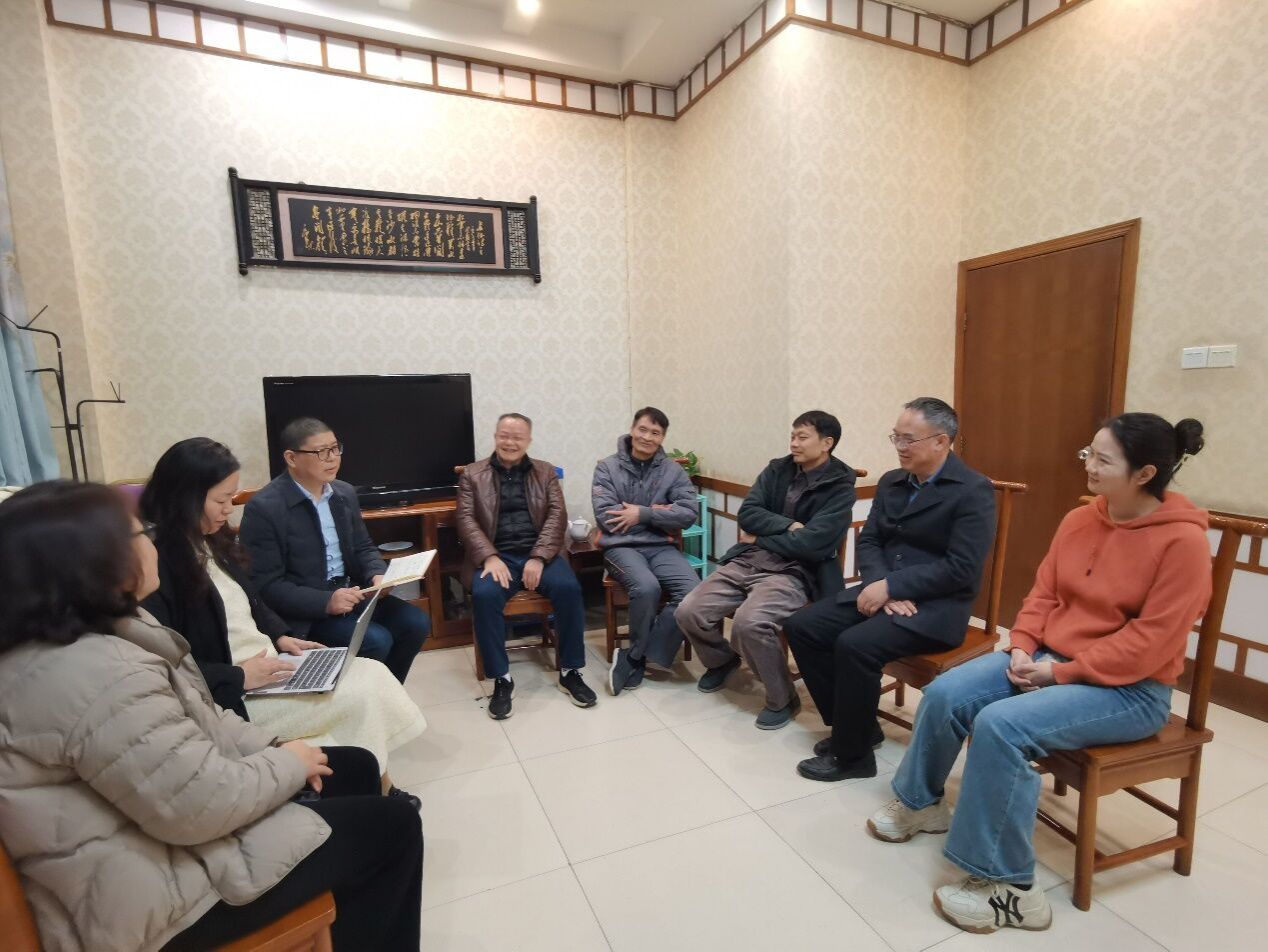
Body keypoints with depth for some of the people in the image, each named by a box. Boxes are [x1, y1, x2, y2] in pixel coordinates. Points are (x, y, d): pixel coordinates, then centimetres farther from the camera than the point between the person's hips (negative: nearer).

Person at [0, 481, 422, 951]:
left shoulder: (98, 632, 2)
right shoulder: (97, 675, -32)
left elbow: (197, 719, 10)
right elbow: (205, 805, -30)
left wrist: (272, 748, -1)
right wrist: (288, 764, -13)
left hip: (163, 809, 10)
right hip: (158, 888, -10)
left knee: (355, 767, 16)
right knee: (393, 825, -4)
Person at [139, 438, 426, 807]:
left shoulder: (212, 541, 10)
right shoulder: (156, 566, -20)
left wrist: (281, 637, 5)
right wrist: (240, 677, -21)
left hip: (269, 661, 9)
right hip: (230, 695, -9)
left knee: (374, 674, -7)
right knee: (359, 695, -18)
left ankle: (377, 783, 5)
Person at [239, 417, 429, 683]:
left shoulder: (345, 493, 7)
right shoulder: (263, 508, -14)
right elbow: (266, 585, -16)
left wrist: (378, 575, -7)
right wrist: (325, 601, -26)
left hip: (351, 592, 7)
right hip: (303, 610, -6)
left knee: (416, 622, -11)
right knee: (376, 641, -25)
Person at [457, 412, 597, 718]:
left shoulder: (546, 472, 13)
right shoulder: (472, 475, 10)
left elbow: (557, 515, 1)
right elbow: (466, 520, 0)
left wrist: (538, 558, -14)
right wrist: (490, 557, -17)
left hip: (539, 553, 1)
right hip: (497, 555, 0)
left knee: (568, 588, -27)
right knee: (484, 595, -31)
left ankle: (570, 672, -10)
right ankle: (502, 679, -15)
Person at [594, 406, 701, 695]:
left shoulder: (674, 471, 8)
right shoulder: (607, 467, 3)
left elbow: (690, 513, -6)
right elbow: (605, 516, -9)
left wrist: (643, 514, -13)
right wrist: (659, 511, -8)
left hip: (661, 546, 3)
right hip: (621, 546, -3)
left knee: (693, 592, -24)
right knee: (647, 588, -33)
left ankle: (634, 657, -9)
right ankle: (640, 654, -2)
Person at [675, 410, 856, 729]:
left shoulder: (840, 488, -4)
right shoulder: (777, 469, 12)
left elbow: (811, 544, -16)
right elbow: (747, 513, 2)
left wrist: (758, 538, -5)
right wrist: (788, 526, -12)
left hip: (794, 572, -5)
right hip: (747, 561, 6)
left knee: (749, 623, -33)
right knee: (688, 613, -9)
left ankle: (783, 699, -4)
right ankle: (721, 659, 25)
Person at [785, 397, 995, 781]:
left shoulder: (973, 490, -10)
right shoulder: (891, 482, 10)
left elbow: (961, 569, -18)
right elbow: (867, 541, 7)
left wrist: (890, 586, -21)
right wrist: (882, 588, -12)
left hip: (935, 606, -7)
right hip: (885, 591, 7)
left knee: (854, 645, -30)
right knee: (801, 626, -9)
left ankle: (852, 753, -6)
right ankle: (852, 725, 8)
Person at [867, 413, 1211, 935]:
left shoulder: (1183, 540, -16)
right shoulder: (1078, 519, 5)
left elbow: (1150, 642, -19)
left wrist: (1062, 672, -19)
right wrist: (1022, 648, -6)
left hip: (1129, 688, -6)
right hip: (1049, 658, 7)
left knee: (1001, 725, -29)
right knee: (944, 694, -11)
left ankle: (1007, 886, -9)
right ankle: (919, 803, 15)